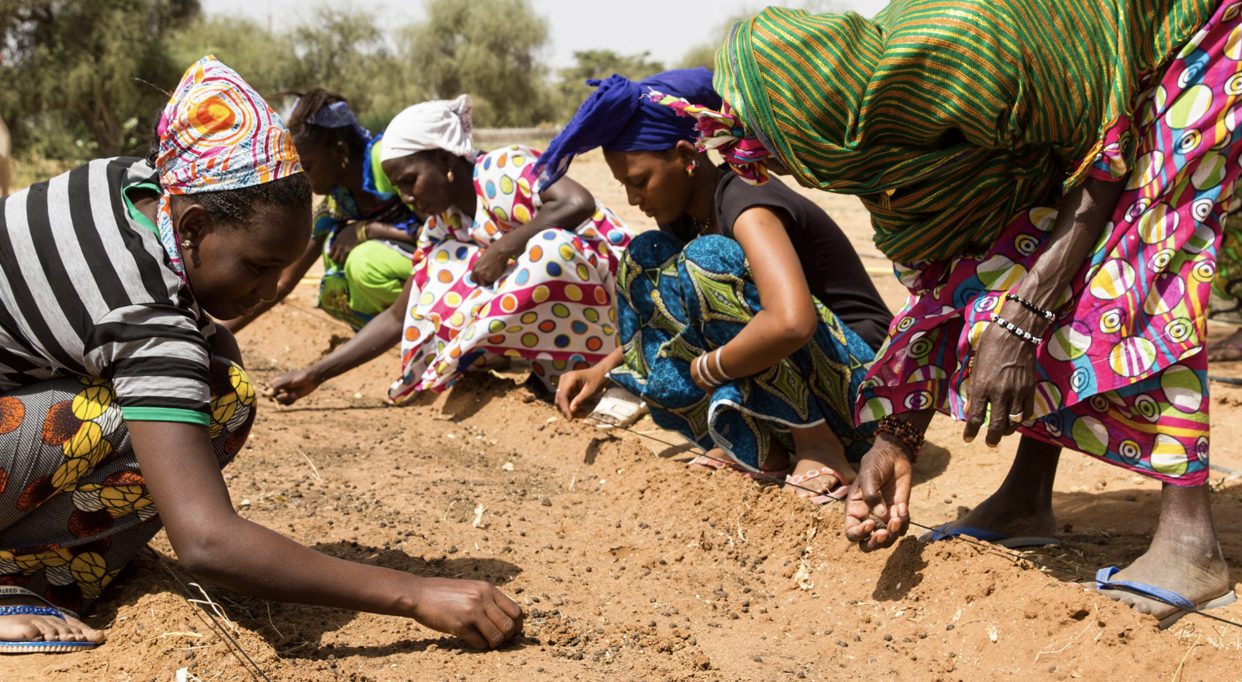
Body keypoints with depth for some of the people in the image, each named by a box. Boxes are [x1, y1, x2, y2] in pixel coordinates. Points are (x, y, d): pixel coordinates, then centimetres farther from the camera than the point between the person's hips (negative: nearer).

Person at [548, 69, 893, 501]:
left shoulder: (745, 205, -21)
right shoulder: (685, 217, 6)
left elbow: (791, 323, -39)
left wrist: (703, 370, -25)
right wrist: (602, 370, 1)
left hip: (858, 381, -9)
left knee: (707, 259, -26)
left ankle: (817, 445, -17)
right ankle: (758, 447, -5)